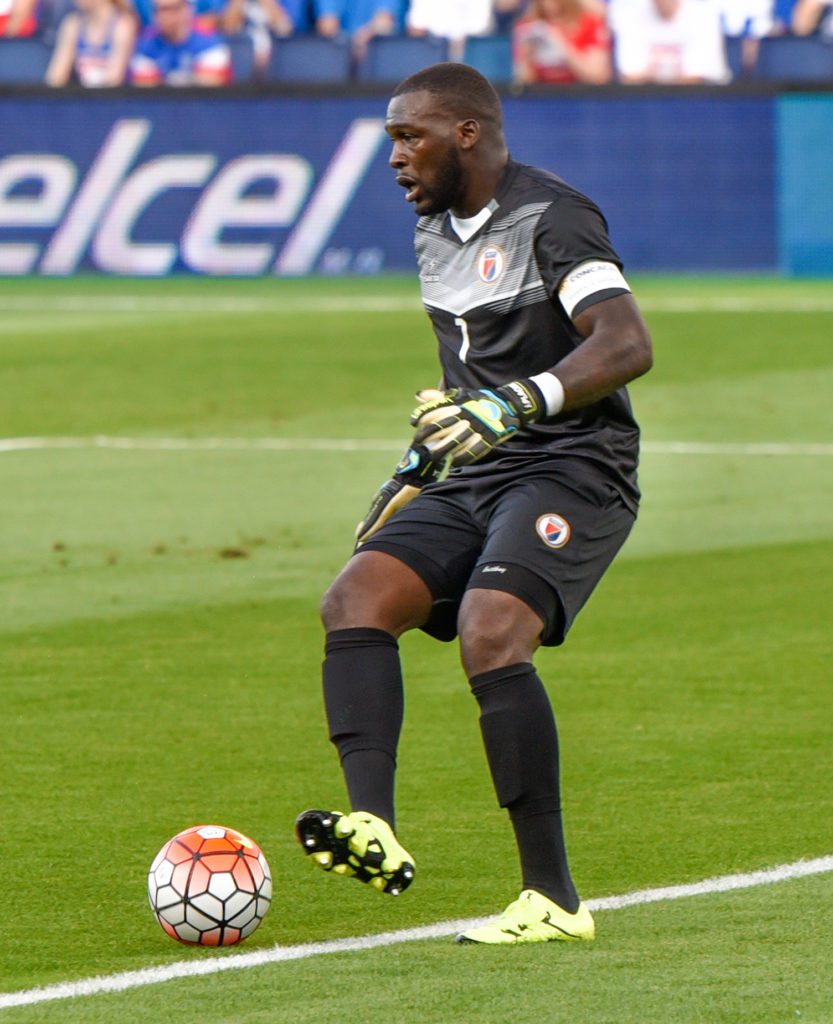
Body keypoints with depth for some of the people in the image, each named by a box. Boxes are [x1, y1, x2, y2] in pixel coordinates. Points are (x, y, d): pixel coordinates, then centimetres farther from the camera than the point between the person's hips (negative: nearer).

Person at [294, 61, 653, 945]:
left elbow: (627, 345, -26)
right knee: (356, 598, -17)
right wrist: (418, 465, 26)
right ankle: (374, 830, -32)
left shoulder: (551, 219, -11)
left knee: (490, 638, -29)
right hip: (473, 482, 8)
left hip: (571, 475, -8)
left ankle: (553, 898, -23)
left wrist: (519, 403, -38)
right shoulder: (434, 232, 17)